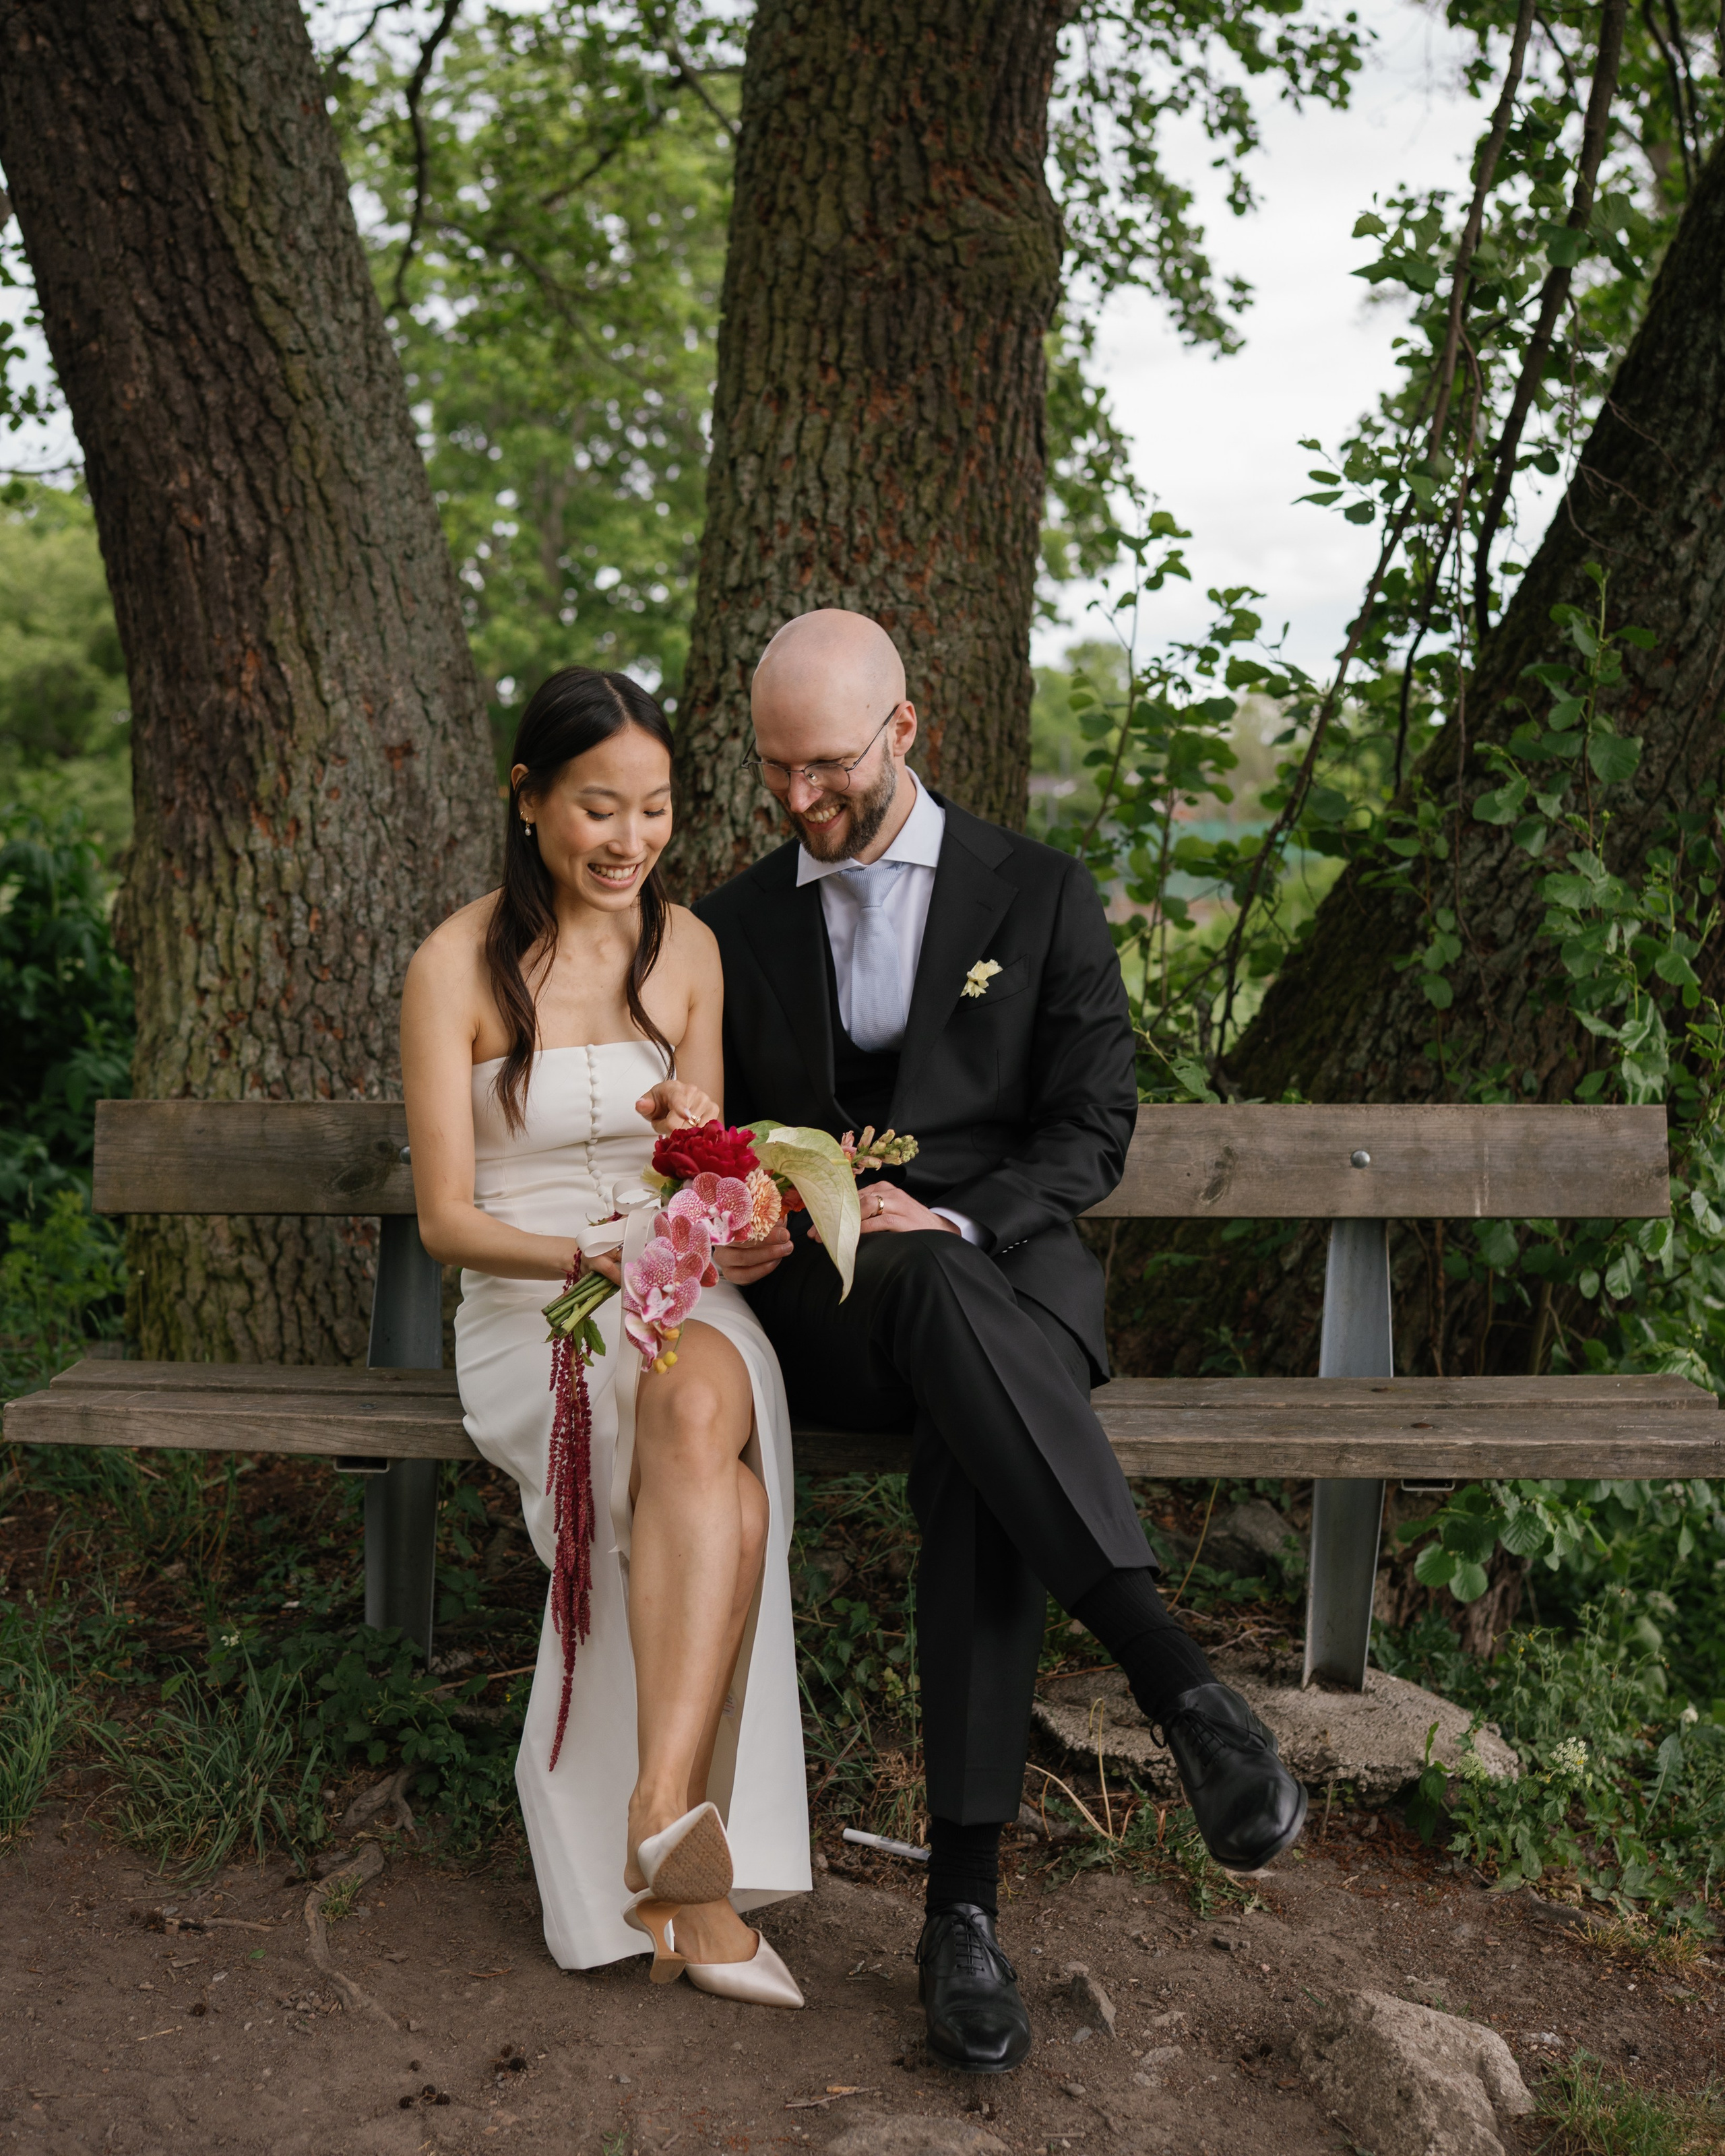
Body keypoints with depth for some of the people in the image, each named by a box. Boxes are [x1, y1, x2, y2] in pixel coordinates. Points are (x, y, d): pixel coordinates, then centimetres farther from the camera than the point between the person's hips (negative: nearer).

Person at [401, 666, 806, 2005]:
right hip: (529, 1309, -3)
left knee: (700, 1409, -37)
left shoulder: (686, 947, 11)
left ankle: (661, 1809, -42)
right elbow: (449, 1220, -4)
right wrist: (593, 1255, -22)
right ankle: (698, 1884, -29)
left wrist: (697, 1140, -9)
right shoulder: (458, 967, -2)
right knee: (726, 1500, -33)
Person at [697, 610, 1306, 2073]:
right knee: (936, 1293, -39)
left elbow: (1092, 1131, 2)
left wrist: (956, 1220, -17)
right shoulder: (736, 927, 14)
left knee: (971, 1448, -38)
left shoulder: (1041, 897, 6)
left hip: (1003, 1264, 0)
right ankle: (1175, 1676, -46)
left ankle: (966, 1895, -36)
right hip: (820, 1301, 1)